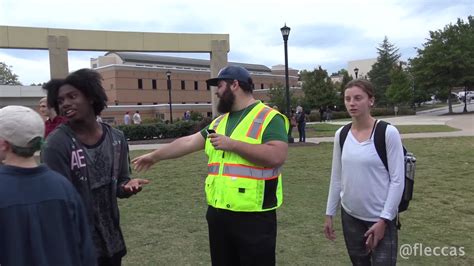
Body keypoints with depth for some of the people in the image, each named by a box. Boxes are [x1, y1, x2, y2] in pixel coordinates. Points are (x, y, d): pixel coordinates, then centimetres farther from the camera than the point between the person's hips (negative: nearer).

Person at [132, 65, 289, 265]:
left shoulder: (269, 117, -10)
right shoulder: (219, 122, 14)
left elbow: (277, 156, -23)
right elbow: (188, 142, 18)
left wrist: (232, 144, -19)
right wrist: (154, 156, 23)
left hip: (253, 217, -7)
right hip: (217, 213, 7)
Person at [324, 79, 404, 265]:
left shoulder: (388, 133, -12)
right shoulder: (341, 134, 1)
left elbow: (397, 180, -11)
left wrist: (383, 219, -14)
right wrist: (329, 213, 9)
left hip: (380, 219, -4)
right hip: (350, 216, 4)